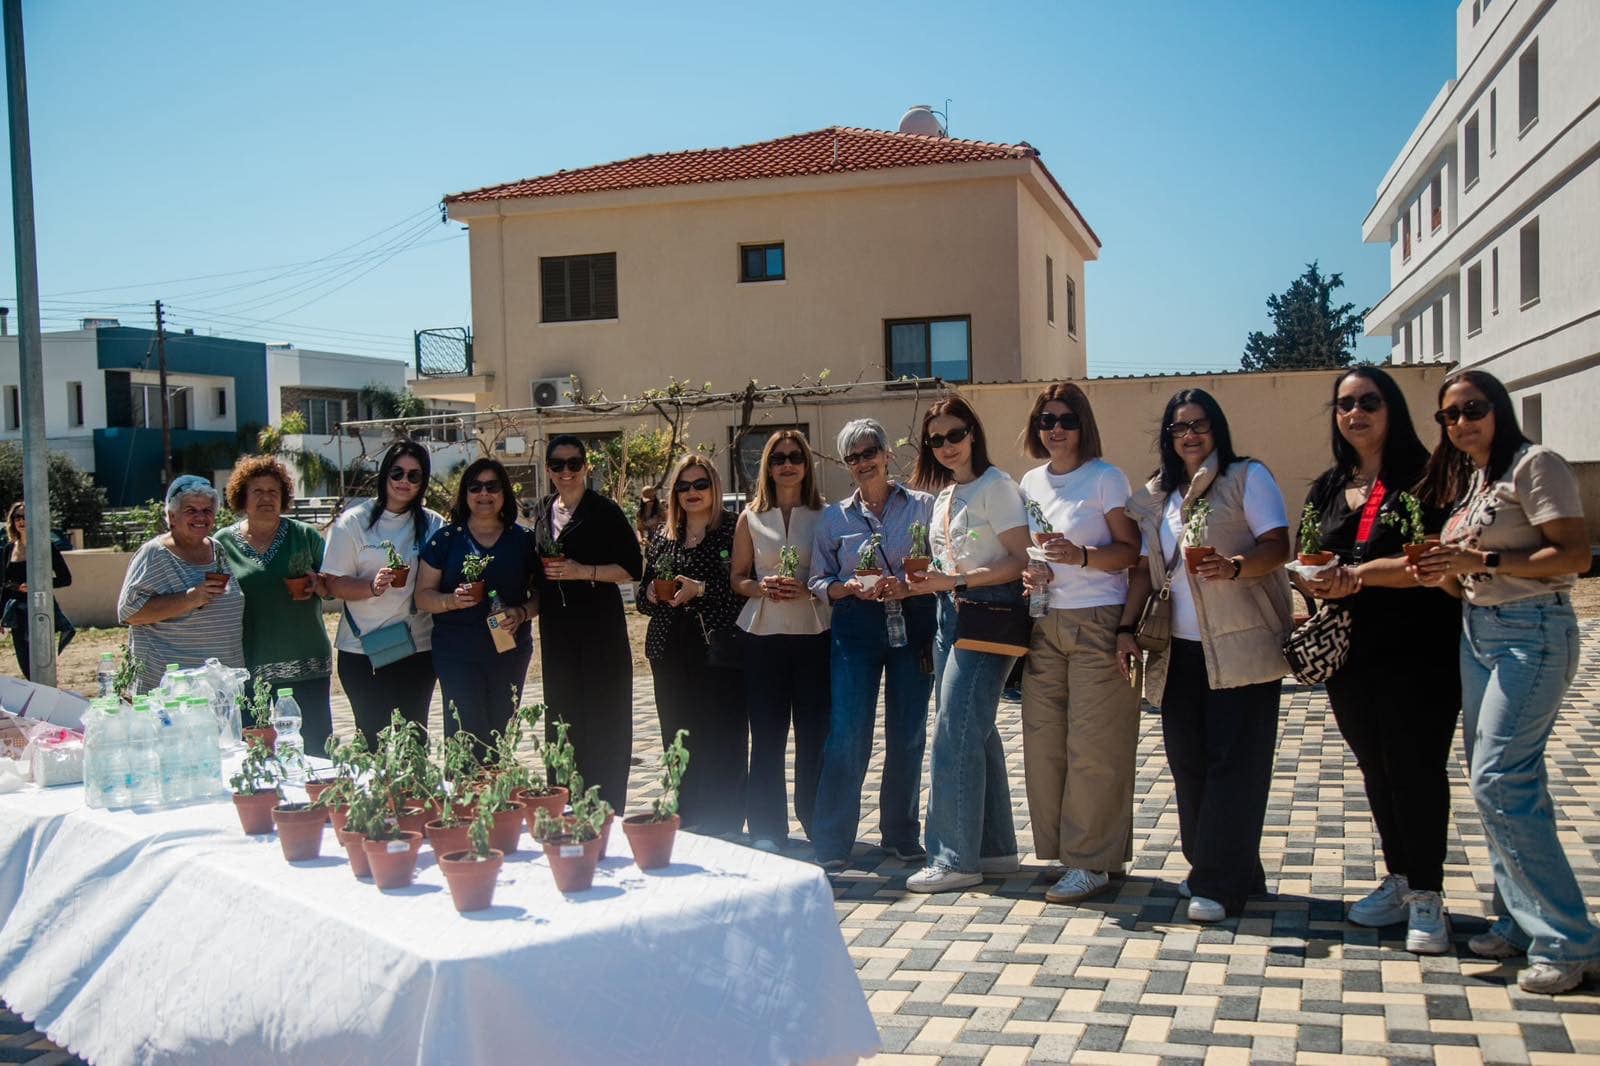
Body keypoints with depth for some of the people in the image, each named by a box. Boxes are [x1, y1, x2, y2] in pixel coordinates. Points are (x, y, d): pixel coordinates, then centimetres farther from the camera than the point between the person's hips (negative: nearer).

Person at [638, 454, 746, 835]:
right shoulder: (662, 538, 14)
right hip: (671, 653, 5)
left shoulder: (732, 531, -3)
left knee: (722, 740, -3)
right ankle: (686, 823, 20)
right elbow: (644, 598, 19)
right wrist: (652, 595, -2)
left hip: (718, 650, -5)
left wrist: (701, 589, -18)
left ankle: (722, 828, 7)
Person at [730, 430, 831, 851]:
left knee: (815, 733, 2)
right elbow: (737, 579, 10)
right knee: (766, 735, 3)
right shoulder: (750, 518, 8)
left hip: (814, 635, -1)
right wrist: (763, 587, -10)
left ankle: (817, 821, 16)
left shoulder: (824, 515, 4)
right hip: (763, 636, 1)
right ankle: (767, 829, 11)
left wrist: (808, 588, -12)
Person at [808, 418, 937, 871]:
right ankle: (831, 845, -1)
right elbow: (818, 582, 11)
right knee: (846, 732, -7)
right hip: (856, 626, 0)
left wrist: (906, 584, -14)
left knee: (908, 733, 6)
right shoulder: (835, 517, 11)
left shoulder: (922, 505, 6)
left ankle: (901, 834, 21)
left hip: (913, 622, 0)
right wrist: (852, 588, -9)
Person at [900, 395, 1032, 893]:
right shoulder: (943, 496, 18)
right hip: (951, 615, 9)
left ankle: (955, 858, -5)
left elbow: (1020, 561, -14)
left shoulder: (995, 485, -8)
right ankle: (995, 848, 19)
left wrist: (955, 582, -20)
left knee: (954, 734, -11)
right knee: (976, 734, 11)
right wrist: (918, 586, 1)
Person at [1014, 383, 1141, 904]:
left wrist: (1081, 555, -23)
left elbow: (1131, 550, -6)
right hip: (1045, 623, 6)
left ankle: (1091, 862, 3)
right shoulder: (1031, 483, 14)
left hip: (1097, 621, -6)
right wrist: (1027, 572, 1)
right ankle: (1059, 851, 16)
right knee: (1043, 740, 4)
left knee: (1093, 745, -4)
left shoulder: (1106, 478, -3)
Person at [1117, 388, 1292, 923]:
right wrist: (1127, 628, 7)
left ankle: (1219, 883, -2)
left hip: (1241, 645, -6)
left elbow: (1278, 546, -10)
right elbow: (1144, 567, 17)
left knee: (1233, 760, -6)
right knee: (1187, 759, 7)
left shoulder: (1246, 477, 0)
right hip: (1181, 648, 6)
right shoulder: (1157, 495, 17)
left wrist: (1233, 566, -28)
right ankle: (1215, 869, 19)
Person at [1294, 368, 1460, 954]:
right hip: (1350, 652, 6)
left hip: (1418, 649, -6)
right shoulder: (1327, 488, 13)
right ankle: (1399, 880, 25)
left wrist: (1358, 573, -22)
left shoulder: (1424, 478, -5)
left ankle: (1426, 894, 7)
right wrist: (1315, 582, -10)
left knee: (1415, 766, -4)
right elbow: (1305, 563, 13)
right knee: (1375, 767, 13)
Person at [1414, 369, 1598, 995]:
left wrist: (1484, 561, -22)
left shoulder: (1534, 464, -8)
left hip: (1532, 631, -9)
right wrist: (1443, 577, -1)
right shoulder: (1467, 480, 17)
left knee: (1499, 782, -13)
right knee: (1494, 780, 9)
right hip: (1479, 633, 9)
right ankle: (1521, 921, 19)